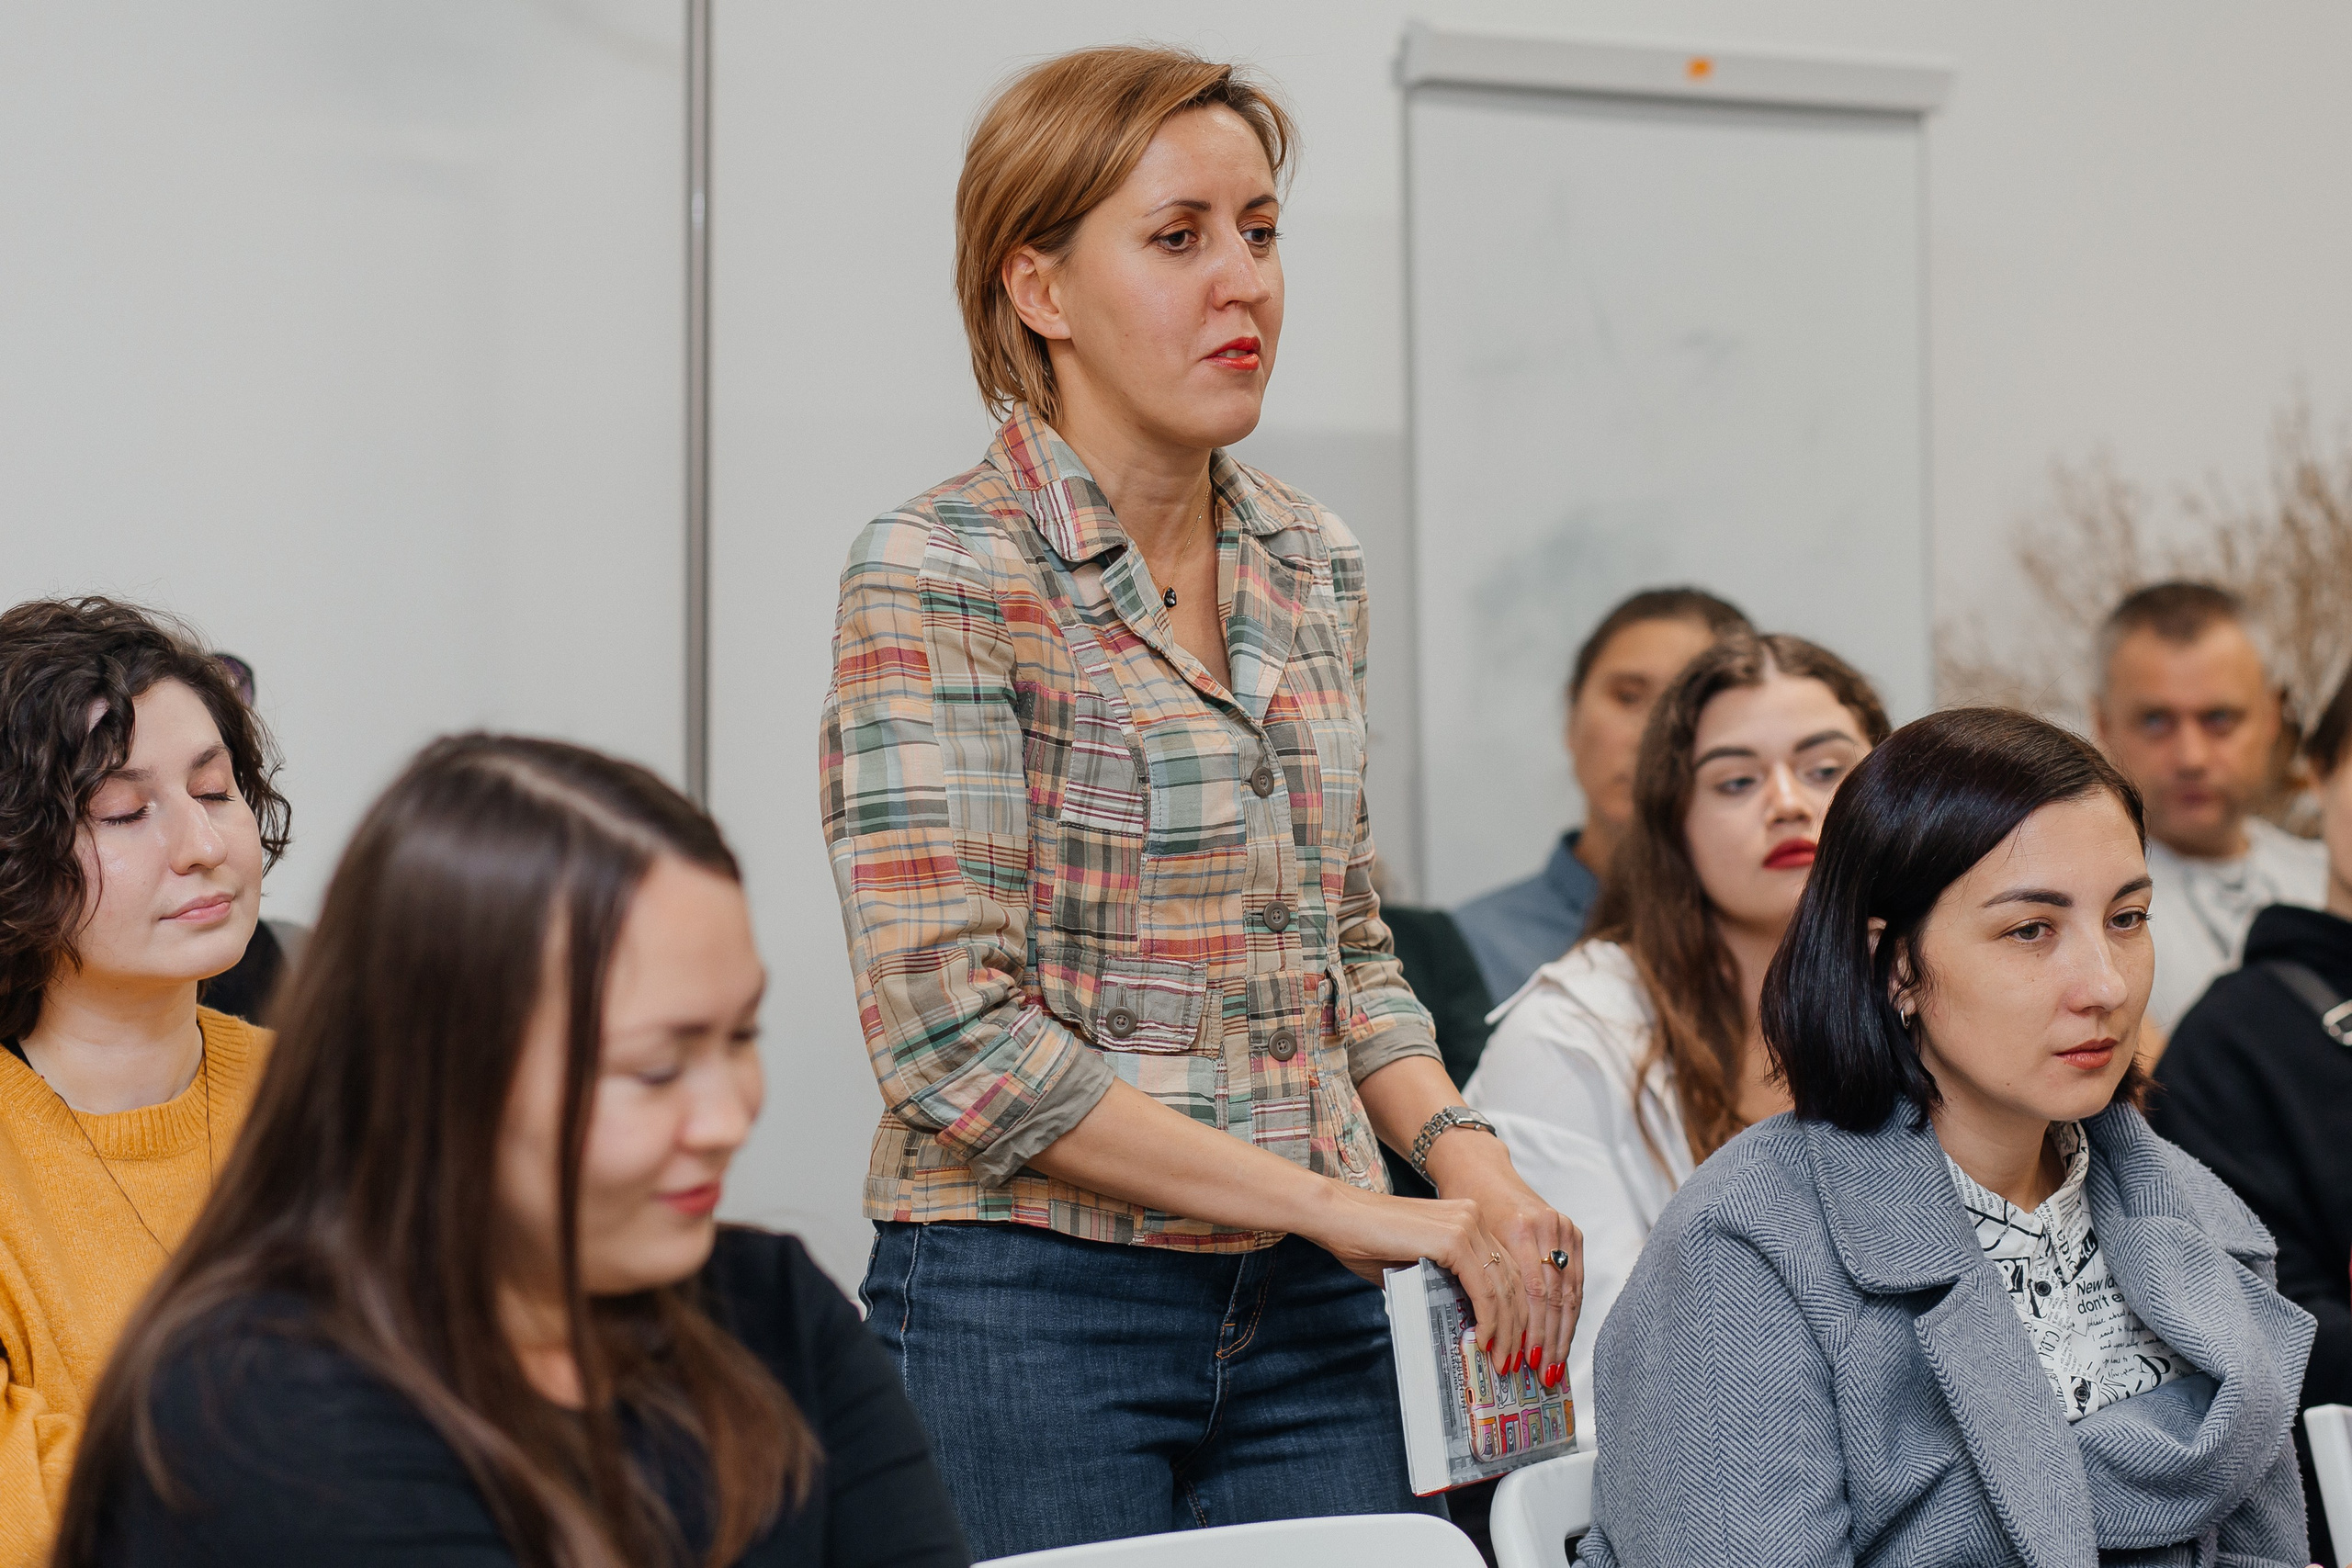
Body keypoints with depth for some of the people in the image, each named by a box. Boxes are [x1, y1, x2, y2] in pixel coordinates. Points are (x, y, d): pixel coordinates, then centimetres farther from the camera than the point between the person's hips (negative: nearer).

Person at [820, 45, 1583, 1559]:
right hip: (1029, 1308, -6)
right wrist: (1347, 1204, -17)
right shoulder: (938, 576, -11)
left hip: (1310, 1318, 6)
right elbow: (955, 1035, -18)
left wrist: (1464, 1155, -2)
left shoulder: (1312, 564, 9)